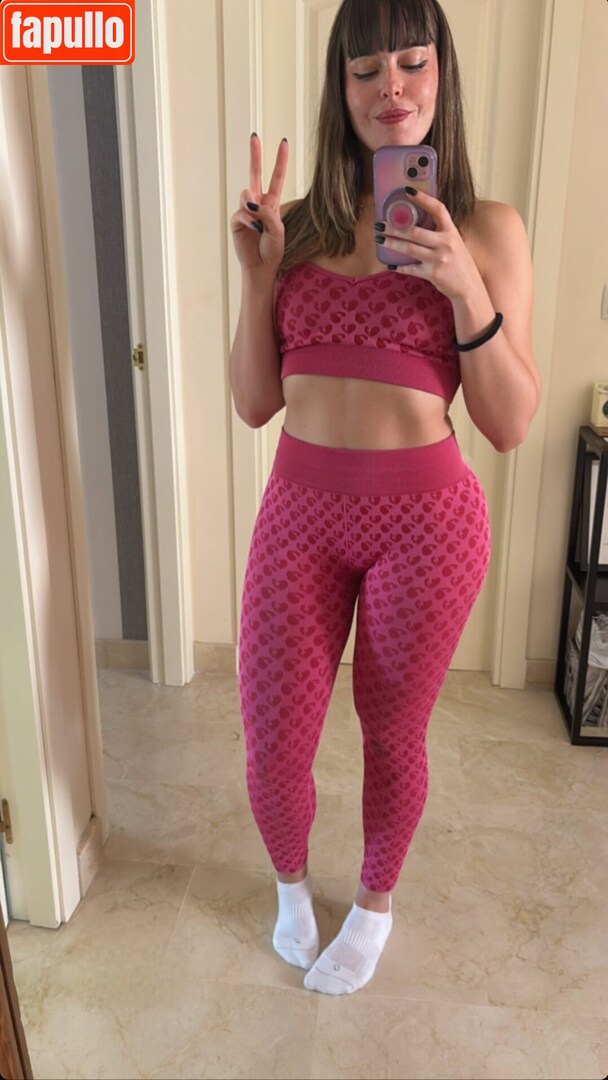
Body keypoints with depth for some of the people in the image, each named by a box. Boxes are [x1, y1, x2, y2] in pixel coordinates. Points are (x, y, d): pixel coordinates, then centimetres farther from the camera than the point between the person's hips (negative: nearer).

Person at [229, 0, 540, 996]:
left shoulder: (487, 230, -3)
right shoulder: (299, 227, 5)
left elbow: (511, 425, -6)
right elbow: (254, 404, 3)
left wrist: (465, 288, -18)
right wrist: (258, 275, -8)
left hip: (423, 515, -2)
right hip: (300, 511, 2)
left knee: (393, 736, 15)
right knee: (273, 751, 7)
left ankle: (374, 903, 46)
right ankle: (292, 883, 43)